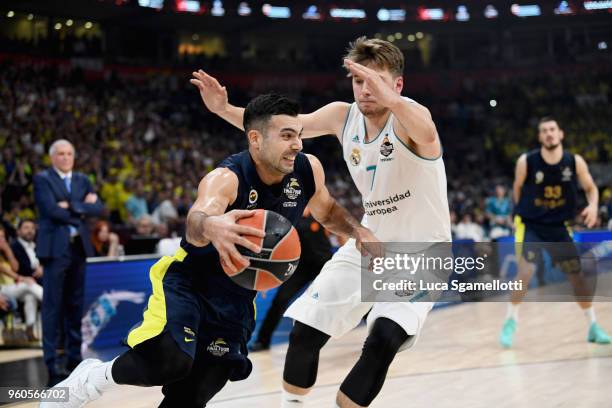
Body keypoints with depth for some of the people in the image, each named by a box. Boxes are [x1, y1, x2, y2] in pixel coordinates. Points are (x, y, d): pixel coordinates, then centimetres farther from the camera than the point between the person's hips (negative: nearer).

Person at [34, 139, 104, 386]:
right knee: (53, 305, -5)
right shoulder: (42, 179, 0)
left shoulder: (82, 180, 16)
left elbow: (97, 208, 4)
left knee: (76, 303, 8)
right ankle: (52, 359, -2)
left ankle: (75, 356, 15)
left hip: (79, 247, 5)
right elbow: (52, 210, -14)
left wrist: (72, 206, -9)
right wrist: (82, 210, -5)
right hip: (55, 248, -5)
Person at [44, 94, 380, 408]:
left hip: (236, 301, 5)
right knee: (170, 362, -33)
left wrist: (357, 230, -7)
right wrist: (211, 225, -73)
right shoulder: (226, 178, -26)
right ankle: (94, 377, -3)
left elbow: (327, 211, 14)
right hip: (187, 282, -5)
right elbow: (195, 222, -48)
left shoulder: (308, 170, -9)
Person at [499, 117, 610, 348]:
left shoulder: (575, 162, -9)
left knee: (577, 275, 5)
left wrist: (593, 205, -15)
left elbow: (591, 188, 4)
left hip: (559, 227, 3)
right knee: (526, 271, -21)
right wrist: (526, 211, 4)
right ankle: (510, 323, -5)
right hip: (530, 225, -3)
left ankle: (593, 326, 21)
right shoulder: (526, 162, -15)